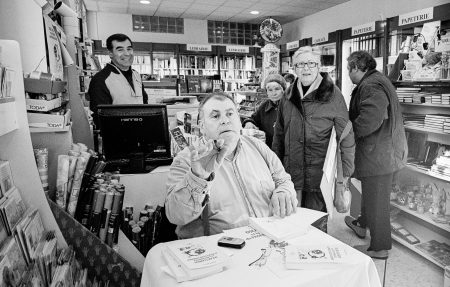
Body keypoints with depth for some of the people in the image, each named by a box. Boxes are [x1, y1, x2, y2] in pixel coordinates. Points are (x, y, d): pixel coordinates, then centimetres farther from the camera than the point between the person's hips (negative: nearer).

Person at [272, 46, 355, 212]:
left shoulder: (332, 95, -5)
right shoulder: (288, 95, 7)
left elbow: (346, 137, -3)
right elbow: (279, 133, 13)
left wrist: (346, 172, -4)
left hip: (319, 175, -3)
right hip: (291, 173, 4)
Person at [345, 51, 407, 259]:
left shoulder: (371, 86, -20)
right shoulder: (377, 81, 15)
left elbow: (370, 120, -33)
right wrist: (350, 126, 9)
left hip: (378, 154, -11)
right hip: (384, 151, 11)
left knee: (376, 200, 2)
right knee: (370, 193, 26)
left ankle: (380, 248, 18)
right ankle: (362, 224, 47)